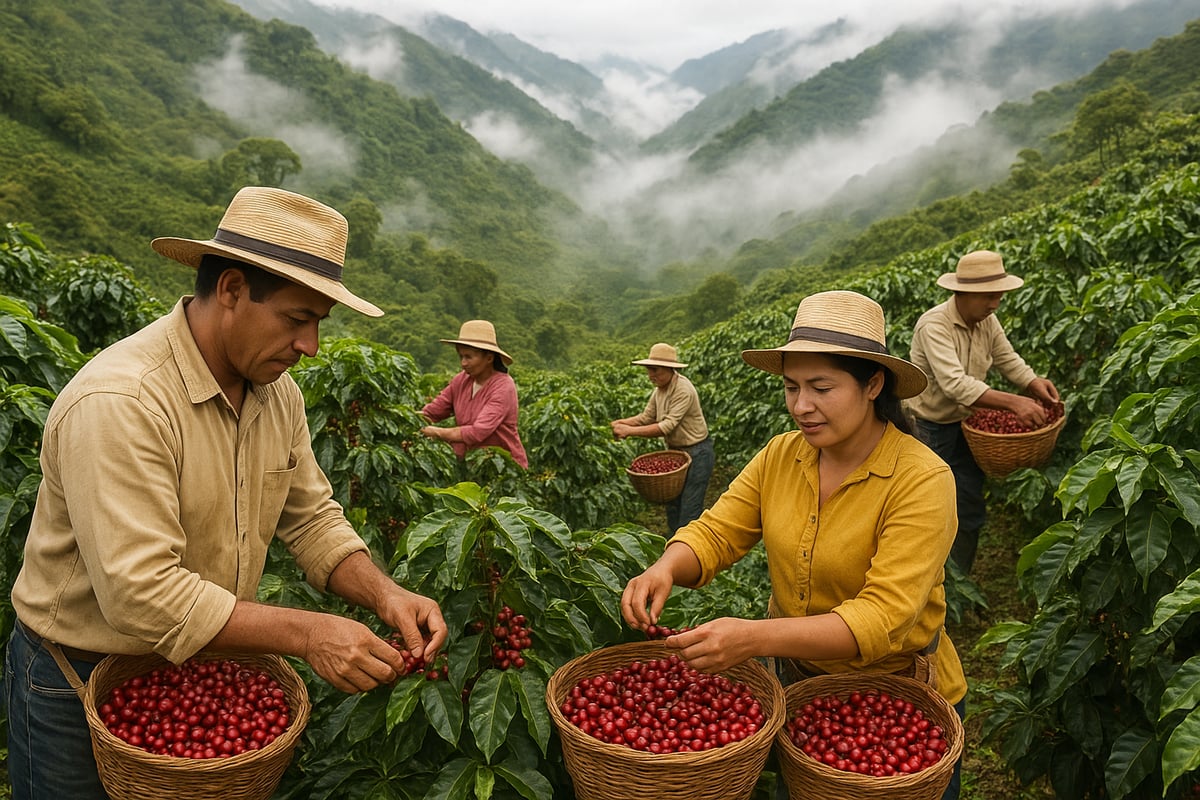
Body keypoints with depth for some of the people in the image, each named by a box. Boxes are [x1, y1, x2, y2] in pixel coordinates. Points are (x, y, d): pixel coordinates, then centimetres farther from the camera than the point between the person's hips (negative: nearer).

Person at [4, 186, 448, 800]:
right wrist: (305, 634, -34)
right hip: (81, 683, -6)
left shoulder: (277, 391, -5)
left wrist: (384, 595, -17)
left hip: (202, 666, 7)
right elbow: (141, 594, -35)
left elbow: (311, 518, -1)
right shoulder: (119, 403, -31)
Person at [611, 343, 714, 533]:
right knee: (672, 504, 15)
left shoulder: (683, 390, -25)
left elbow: (667, 426, -31)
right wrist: (623, 423, -14)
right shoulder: (659, 390, 2)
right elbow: (646, 417, 6)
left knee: (689, 510, -5)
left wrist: (630, 431, -32)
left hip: (697, 453, -9)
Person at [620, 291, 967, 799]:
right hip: (797, 680, 5)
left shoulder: (922, 480, -26)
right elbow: (715, 533, -10)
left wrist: (754, 638, -46)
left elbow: (882, 619, -33)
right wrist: (665, 570, -33)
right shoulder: (780, 456, -9)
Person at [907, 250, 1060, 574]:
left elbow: (1009, 360, 4)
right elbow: (954, 383, -36)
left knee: (970, 513, 11)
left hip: (966, 426, 7)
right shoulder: (934, 325, -26)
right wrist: (1013, 402, -43)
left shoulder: (988, 321, -1)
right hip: (931, 429, -7)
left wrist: (1035, 383, -18)